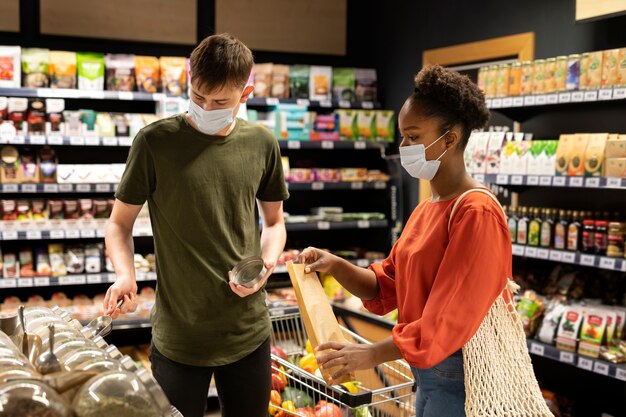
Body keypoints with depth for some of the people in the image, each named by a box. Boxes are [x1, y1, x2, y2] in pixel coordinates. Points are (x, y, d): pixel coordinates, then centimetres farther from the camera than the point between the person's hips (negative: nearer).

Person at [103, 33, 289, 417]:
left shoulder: (262, 144, -1)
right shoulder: (156, 141, -9)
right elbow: (120, 223, 0)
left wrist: (267, 264, -7)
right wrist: (125, 274, -18)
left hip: (249, 331, 3)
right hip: (179, 337, -3)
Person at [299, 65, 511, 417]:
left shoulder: (478, 214, -20)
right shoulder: (426, 210, 8)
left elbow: (448, 322, -23)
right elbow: (386, 287, 8)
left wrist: (371, 355, -18)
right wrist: (335, 265, -8)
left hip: (460, 378, -8)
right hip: (429, 372, 8)